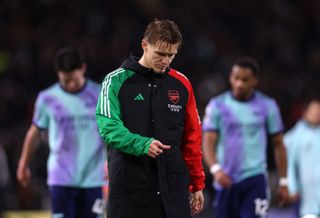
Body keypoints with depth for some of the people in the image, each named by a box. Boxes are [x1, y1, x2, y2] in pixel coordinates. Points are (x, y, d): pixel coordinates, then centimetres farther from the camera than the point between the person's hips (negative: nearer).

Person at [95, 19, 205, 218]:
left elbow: (192, 138, 14)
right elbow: (109, 127, -11)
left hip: (173, 190, 2)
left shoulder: (182, 84, 10)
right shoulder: (116, 81, 0)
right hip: (129, 191, -2)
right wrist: (143, 145, -27)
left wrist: (197, 185, 12)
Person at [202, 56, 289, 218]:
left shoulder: (267, 106, 5)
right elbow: (208, 142, -6)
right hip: (226, 180, 1)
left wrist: (283, 181, 9)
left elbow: (278, 144, 11)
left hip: (255, 180, -1)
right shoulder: (217, 106, 3)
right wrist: (216, 169, -24)